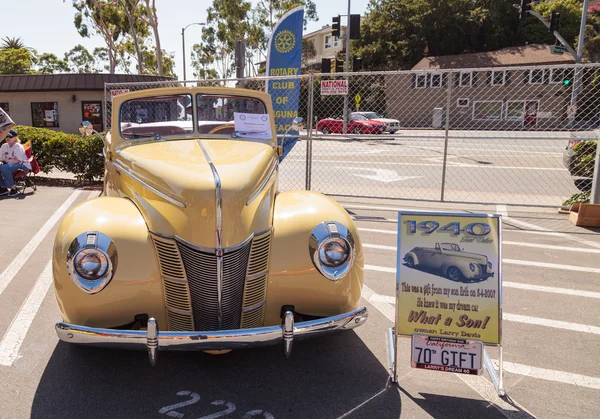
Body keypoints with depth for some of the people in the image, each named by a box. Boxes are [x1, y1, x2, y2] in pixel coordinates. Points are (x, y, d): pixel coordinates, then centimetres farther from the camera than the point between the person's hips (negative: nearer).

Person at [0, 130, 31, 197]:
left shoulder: (18, 146, -9)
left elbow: (18, 160, -16)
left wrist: (6, 163, -18)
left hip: (23, 166, -8)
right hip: (9, 165, 8)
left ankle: (13, 188, -24)